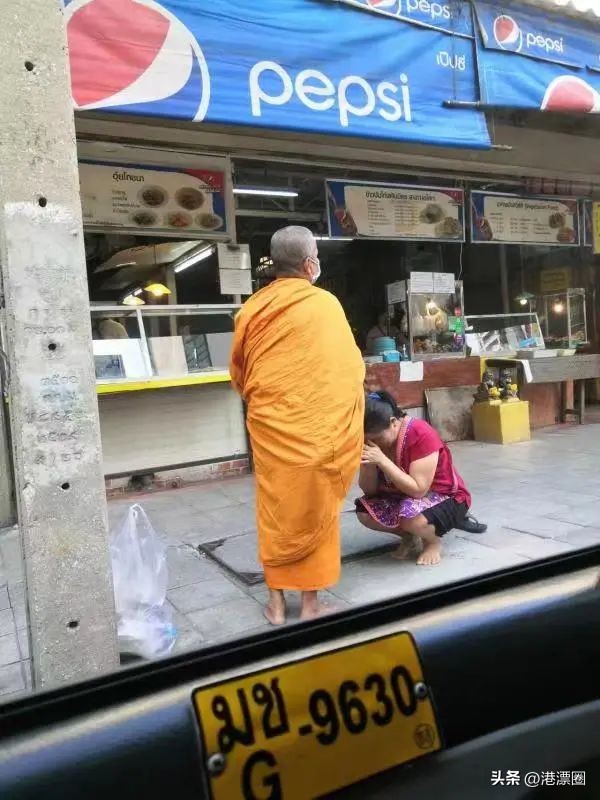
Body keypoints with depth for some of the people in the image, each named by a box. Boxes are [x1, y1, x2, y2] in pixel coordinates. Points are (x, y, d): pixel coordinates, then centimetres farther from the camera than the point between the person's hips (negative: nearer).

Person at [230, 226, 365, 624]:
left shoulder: (253, 308, 3)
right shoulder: (325, 304, -7)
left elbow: (239, 372, 11)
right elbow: (349, 368, -5)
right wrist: (344, 421, 8)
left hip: (271, 426, 3)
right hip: (320, 425, -2)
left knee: (275, 510, 14)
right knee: (317, 509, 11)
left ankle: (277, 599, 24)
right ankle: (311, 600, 21)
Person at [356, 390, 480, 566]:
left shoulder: (421, 434, -28)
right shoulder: (373, 438, -10)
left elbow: (418, 490, -32)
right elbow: (369, 490, -8)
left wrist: (382, 460, -38)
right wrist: (368, 465, -29)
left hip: (447, 498, -6)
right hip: (404, 497, 6)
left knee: (413, 520, -38)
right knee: (364, 511, -19)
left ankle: (433, 541, -1)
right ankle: (409, 536, 8)